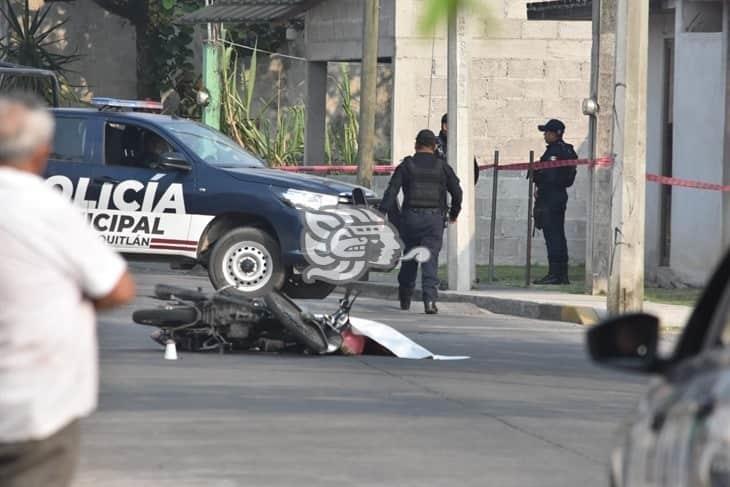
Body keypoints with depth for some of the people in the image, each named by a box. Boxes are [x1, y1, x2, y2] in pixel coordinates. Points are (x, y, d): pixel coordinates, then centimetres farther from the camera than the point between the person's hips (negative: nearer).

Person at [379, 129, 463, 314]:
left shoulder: (406, 166, 4)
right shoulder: (442, 167, 6)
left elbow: (392, 191, -6)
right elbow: (457, 192, 9)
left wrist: (382, 213, -10)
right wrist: (454, 213, 25)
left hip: (411, 217, 1)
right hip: (434, 219, -1)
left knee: (409, 258, 15)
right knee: (430, 260, -5)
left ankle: (405, 299, 25)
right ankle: (430, 298, -20)